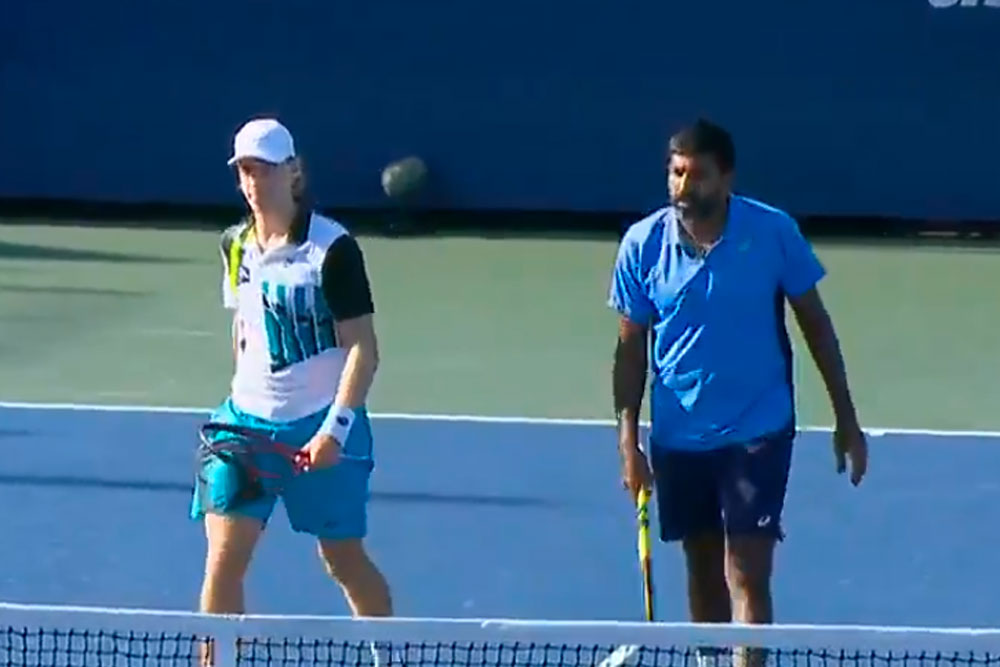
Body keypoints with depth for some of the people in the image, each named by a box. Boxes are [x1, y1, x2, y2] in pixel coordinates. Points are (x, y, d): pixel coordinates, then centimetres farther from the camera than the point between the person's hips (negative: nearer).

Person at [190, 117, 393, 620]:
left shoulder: (332, 248, -13)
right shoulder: (235, 246, 5)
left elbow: (362, 347, -14)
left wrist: (336, 427, -22)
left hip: (320, 427, -4)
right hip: (247, 421, 4)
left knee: (346, 561, 9)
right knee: (222, 562, -7)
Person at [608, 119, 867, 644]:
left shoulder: (773, 233, -10)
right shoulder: (642, 244, -6)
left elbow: (815, 324, 1)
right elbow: (631, 348, 1)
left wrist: (846, 420, 2)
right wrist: (629, 441, -5)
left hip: (757, 430, -2)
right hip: (678, 437, 2)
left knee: (747, 577, -10)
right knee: (703, 573, 15)